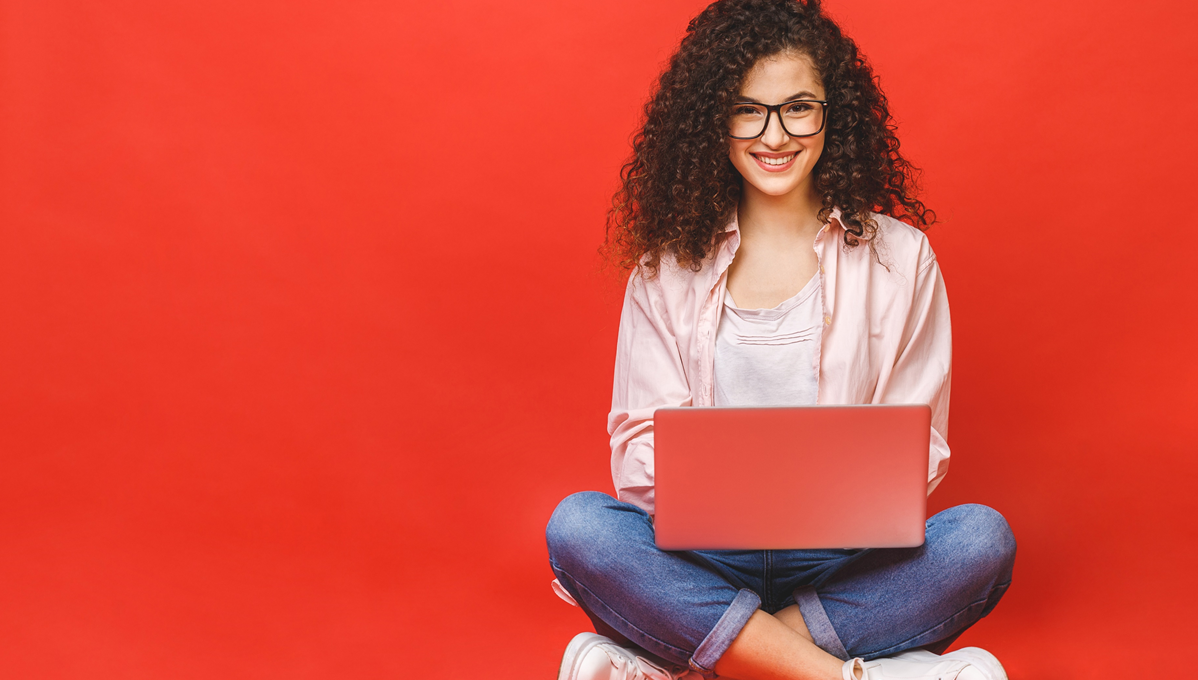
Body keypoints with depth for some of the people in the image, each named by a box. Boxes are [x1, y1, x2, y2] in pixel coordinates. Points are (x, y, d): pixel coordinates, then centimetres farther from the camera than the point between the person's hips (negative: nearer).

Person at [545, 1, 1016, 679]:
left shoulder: (899, 255, 6)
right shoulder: (669, 265, 7)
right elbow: (641, 438, 3)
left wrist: (865, 494, -18)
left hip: (848, 557, 0)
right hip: (704, 556, 0)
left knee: (983, 539, -28)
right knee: (577, 526, -28)